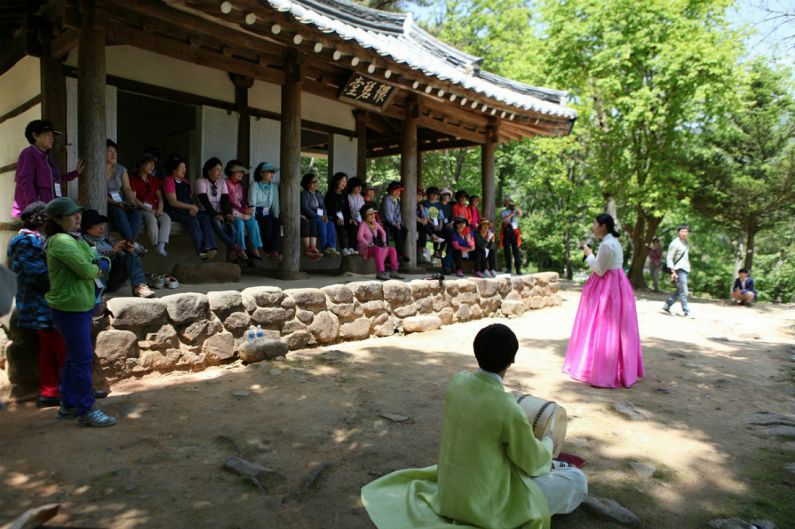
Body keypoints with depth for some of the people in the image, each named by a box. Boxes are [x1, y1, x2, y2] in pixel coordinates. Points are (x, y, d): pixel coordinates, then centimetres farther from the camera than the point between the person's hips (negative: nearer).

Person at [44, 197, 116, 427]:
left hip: (82, 305, 10)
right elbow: (86, 271, -23)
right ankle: (86, 411, 2)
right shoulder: (62, 241, -17)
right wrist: (98, 268, -2)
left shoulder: (75, 238, 14)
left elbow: (103, 263, 11)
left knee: (75, 356, 17)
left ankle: (68, 405, 29)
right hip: (70, 307, -10)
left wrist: (101, 264, -11)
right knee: (83, 358, -6)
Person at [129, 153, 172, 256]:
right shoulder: (133, 179, 4)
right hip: (140, 209, -4)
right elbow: (133, 199, -5)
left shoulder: (154, 180, 22)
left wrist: (159, 210, -6)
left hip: (154, 210, 4)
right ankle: (156, 246, -30)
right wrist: (148, 210, -15)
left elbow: (160, 198, 15)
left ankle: (161, 245, -39)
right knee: (152, 219, -35)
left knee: (166, 218, -27)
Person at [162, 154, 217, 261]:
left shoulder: (185, 182, 19)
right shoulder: (168, 181, -5)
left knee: (205, 217, -19)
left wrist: (192, 207, -3)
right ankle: (201, 251, -32)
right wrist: (191, 206, -14)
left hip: (187, 209, 7)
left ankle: (210, 247, -31)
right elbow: (173, 202, -14)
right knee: (193, 221, -32)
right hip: (173, 211, -7)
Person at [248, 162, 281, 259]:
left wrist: (276, 217, -10)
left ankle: (275, 250, -32)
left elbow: (276, 204, 4)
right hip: (256, 213, -4)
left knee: (277, 223, -27)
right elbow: (252, 204, -14)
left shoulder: (274, 186, 9)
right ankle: (268, 250, -18)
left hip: (267, 214, 4)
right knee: (268, 224, -32)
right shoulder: (254, 185, -6)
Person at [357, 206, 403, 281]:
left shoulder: (375, 223, 10)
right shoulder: (363, 224, -11)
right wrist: (369, 245, -29)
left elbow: (383, 232, 24)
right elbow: (359, 237, -25)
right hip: (365, 249, -8)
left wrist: (384, 242, 9)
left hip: (374, 247, 8)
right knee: (378, 250, -37)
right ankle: (380, 273, -43)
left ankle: (394, 272, -4)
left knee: (392, 250, -1)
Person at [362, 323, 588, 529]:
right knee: (578, 480, 5)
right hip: (485, 502, -7)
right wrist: (547, 443, 12)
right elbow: (533, 462, -10)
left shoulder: (457, 381, -10)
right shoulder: (509, 410, -28)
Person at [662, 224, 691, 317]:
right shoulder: (675, 243, -12)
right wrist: (673, 272, -19)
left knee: (679, 291, 12)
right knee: (683, 292, -6)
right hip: (679, 270, -9)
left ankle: (666, 307, 21)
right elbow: (669, 258, -13)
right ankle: (687, 312, 0)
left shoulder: (685, 242, 13)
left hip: (685, 269, 9)